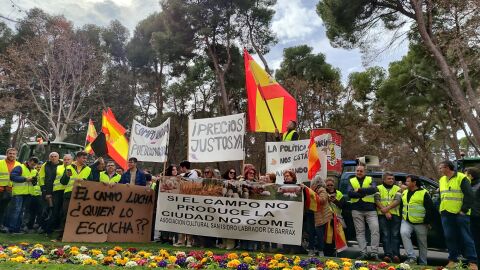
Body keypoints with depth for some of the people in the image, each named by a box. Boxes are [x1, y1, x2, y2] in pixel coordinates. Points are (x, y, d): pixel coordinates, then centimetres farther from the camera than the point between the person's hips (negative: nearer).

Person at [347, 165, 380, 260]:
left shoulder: (370, 180, 9)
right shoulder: (351, 181, 11)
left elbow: (374, 189, -12)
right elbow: (350, 193, -6)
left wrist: (360, 190, -16)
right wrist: (366, 193, -13)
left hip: (370, 209, -1)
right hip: (357, 210, 1)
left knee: (375, 230, -9)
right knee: (360, 232, 2)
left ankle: (374, 253, -2)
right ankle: (363, 253, 7)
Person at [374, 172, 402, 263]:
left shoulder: (397, 189, 15)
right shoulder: (379, 188, 12)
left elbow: (397, 201, -1)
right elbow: (377, 201, 0)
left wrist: (387, 208, -16)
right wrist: (385, 212, -10)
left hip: (395, 215, 1)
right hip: (382, 215, -1)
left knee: (395, 235, -4)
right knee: (385, 235, -4)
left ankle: (395, 254, -8)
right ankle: (388, 254, -8)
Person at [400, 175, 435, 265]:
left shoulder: (424, 193, -6)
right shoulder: (404, 193, 12)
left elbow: (431, 209, -6)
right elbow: (401, 206, 21)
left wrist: (426, 221, -8)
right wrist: (402, 217, 14)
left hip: (420, 223, -4)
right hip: (406, 221, 4)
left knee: (422, 243, 8)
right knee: (403, 233, -24)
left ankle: (423, 263, 24)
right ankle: (411, 257, -18)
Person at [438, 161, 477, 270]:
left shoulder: (461, 178, -6)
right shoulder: (442, 180, 15)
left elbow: (469, 195, -10)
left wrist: (464, 210, -13)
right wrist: (441, 210, 15)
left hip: (460, 214, -6)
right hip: (446, 214, 6)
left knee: (466, 238, -1)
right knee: (450, 237, 7)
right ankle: (452, 260, 15)